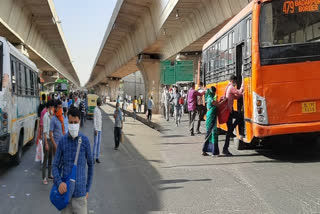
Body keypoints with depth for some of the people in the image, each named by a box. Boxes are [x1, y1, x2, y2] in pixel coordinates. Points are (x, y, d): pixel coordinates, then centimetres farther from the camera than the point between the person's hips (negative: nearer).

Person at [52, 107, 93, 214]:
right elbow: (56, 165, 5)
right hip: (65, 190, 2)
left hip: (80, 192, -1)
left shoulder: (85, 140, -3)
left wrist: (88, 189, 7)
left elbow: (90, 165, 6)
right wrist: (59, 182, -13)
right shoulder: (62, 141, 0)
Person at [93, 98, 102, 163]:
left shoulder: (99, 109, 15)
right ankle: (93, 157, -2)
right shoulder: (95, 109, -13)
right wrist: (95, 129, -20)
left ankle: (97, 157, 12)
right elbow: (94, 119, -16)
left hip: (100, 128, 9)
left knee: (99, 142, 8)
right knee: (95, 142, -8)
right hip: (97, 128, -8)